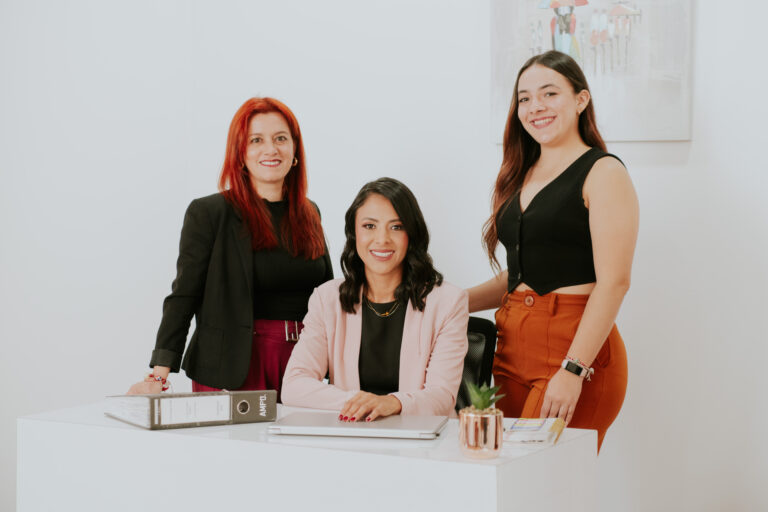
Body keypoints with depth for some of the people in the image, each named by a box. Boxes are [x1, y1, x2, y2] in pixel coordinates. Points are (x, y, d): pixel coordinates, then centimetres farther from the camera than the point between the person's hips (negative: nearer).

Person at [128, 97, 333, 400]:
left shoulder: (309, 214, 13)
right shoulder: (208, 213, -3)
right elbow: (183, 297, -7)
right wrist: (159, 376, -15)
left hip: (302, 365, 4)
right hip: (232, 371, -4)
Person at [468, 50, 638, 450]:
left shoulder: (603, 173, -5)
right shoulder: (521, 177, 17)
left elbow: (613, 282, -13)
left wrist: (573, 370, -20)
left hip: (576, 348, -6)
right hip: (513, 349, 7)